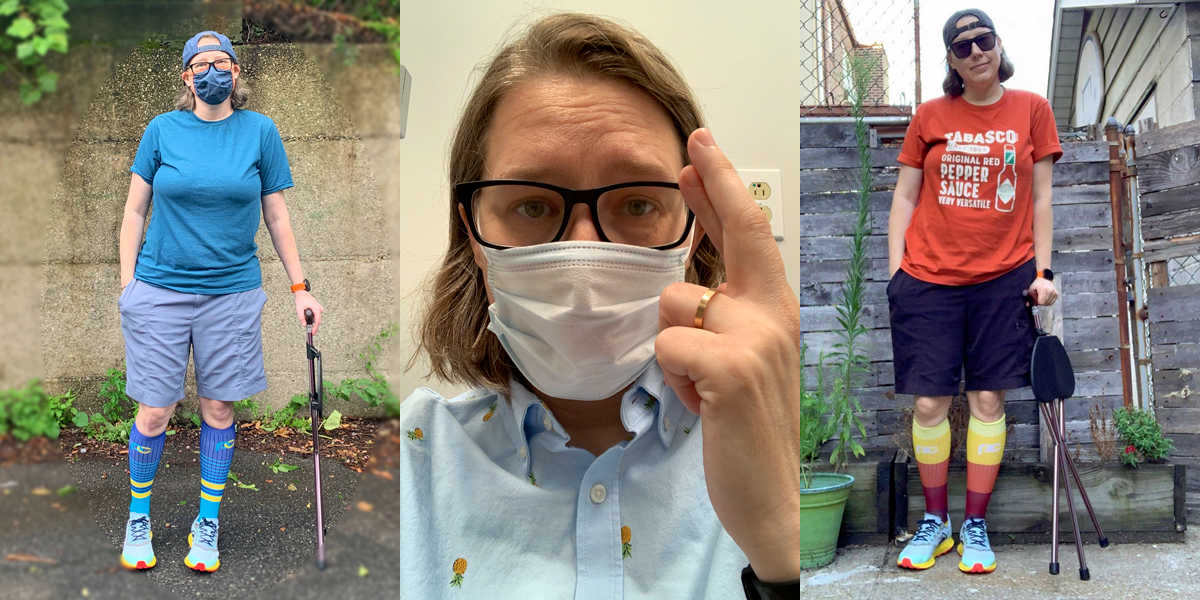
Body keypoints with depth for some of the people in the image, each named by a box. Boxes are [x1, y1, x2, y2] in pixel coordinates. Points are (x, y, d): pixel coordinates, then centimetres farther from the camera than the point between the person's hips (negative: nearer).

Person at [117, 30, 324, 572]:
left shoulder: (260, 131, 3)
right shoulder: (162, 130, 1)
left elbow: (276, 216, 7)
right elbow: (135, 210, 6)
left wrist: (299, 288, 5)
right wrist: (127, 283, 1)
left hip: (232, 291, 1)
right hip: (160, 289, -1)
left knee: (219, 408, 7)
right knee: (154, 412, 1)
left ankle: (207, 525, 22)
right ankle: (138, 518, 23)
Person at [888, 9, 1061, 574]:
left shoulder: (1031, 109, 6)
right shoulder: (930, 116, 6)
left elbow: (1040, 198, 7)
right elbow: (905, 196, 8)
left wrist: (1042, 271, 1)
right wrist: (894, 269, 0)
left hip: (1004, 278, 0)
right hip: (929, 278, 0)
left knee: (988, 400, 1)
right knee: (928, 402, -1)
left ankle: (975, 526, 13)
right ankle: (934, 523, 14)